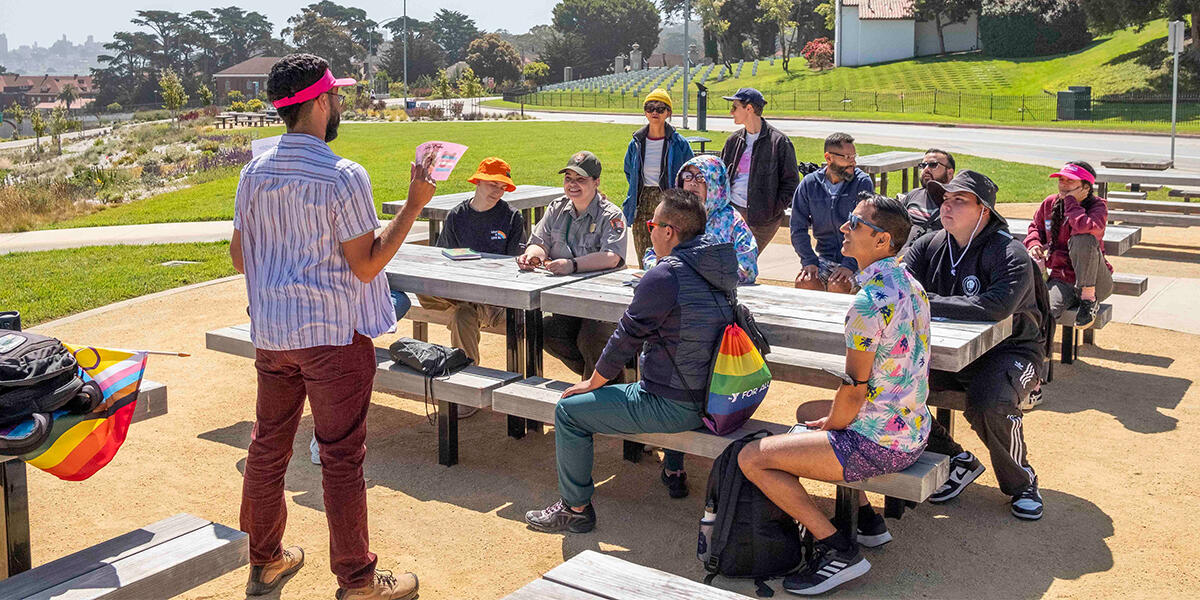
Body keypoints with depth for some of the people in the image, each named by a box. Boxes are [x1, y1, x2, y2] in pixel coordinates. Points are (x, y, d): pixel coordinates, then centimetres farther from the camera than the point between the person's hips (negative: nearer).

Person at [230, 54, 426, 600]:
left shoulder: (254, 173, 3)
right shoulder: (344, 177, -16)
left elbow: (239, 258, 10)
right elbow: (366, 265, -14)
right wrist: (414, 205, -10)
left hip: (271, 331, 6)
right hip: (334, 333, -6)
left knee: (268, 445, 16)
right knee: (341, 457, 2)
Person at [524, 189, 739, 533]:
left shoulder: (664, 277, -21)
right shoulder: (719, 269, 4)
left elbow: (627, 338, -12)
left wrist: (593, 383, 2)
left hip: (679, 407, -9)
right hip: (718, 397, 9)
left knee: (569, 411, 1)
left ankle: (576, 508, 12)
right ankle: (673, 470, 48)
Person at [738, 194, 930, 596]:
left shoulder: (869, 302, -24)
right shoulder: (910, 285, 7)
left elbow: (854, 389, -20)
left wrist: (829, 425, 0)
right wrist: (830, 418, 17)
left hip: (880, 444, -10)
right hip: (913, 431, 10)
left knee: (752, 458, -7)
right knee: (810, 416, 33)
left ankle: (837, 550, -6)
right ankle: (866, 520, 29)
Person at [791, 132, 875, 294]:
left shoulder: (863, 182, -4)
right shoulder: (809, 184, 3)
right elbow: (798, 228, 4)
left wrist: (849, 265, -20)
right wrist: (809, 261, -10)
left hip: (855, 259, -2)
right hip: (824, 257, 2)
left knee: (838, 286, -30)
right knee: (804, 282, -26)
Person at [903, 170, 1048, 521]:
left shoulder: (1011, 255, -16)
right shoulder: (928, 247, 4)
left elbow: (994, 307, -34)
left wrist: (927, 302, -28)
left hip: (1009, 351, -6)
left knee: (990, 405, -35)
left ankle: (1022, 481, -1)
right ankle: (956, 461, 3)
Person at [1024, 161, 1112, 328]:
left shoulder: (1098, 206, -7)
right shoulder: (1050, 203, 6)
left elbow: (1085, 227, -32)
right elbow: (1036, 227, 26)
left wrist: (1071, 200, -18)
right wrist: (1034, 244, 4)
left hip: (1093, 282, -2)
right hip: (1061, 281, 2)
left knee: (1083, 239, -33)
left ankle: (1089, 298, -18)